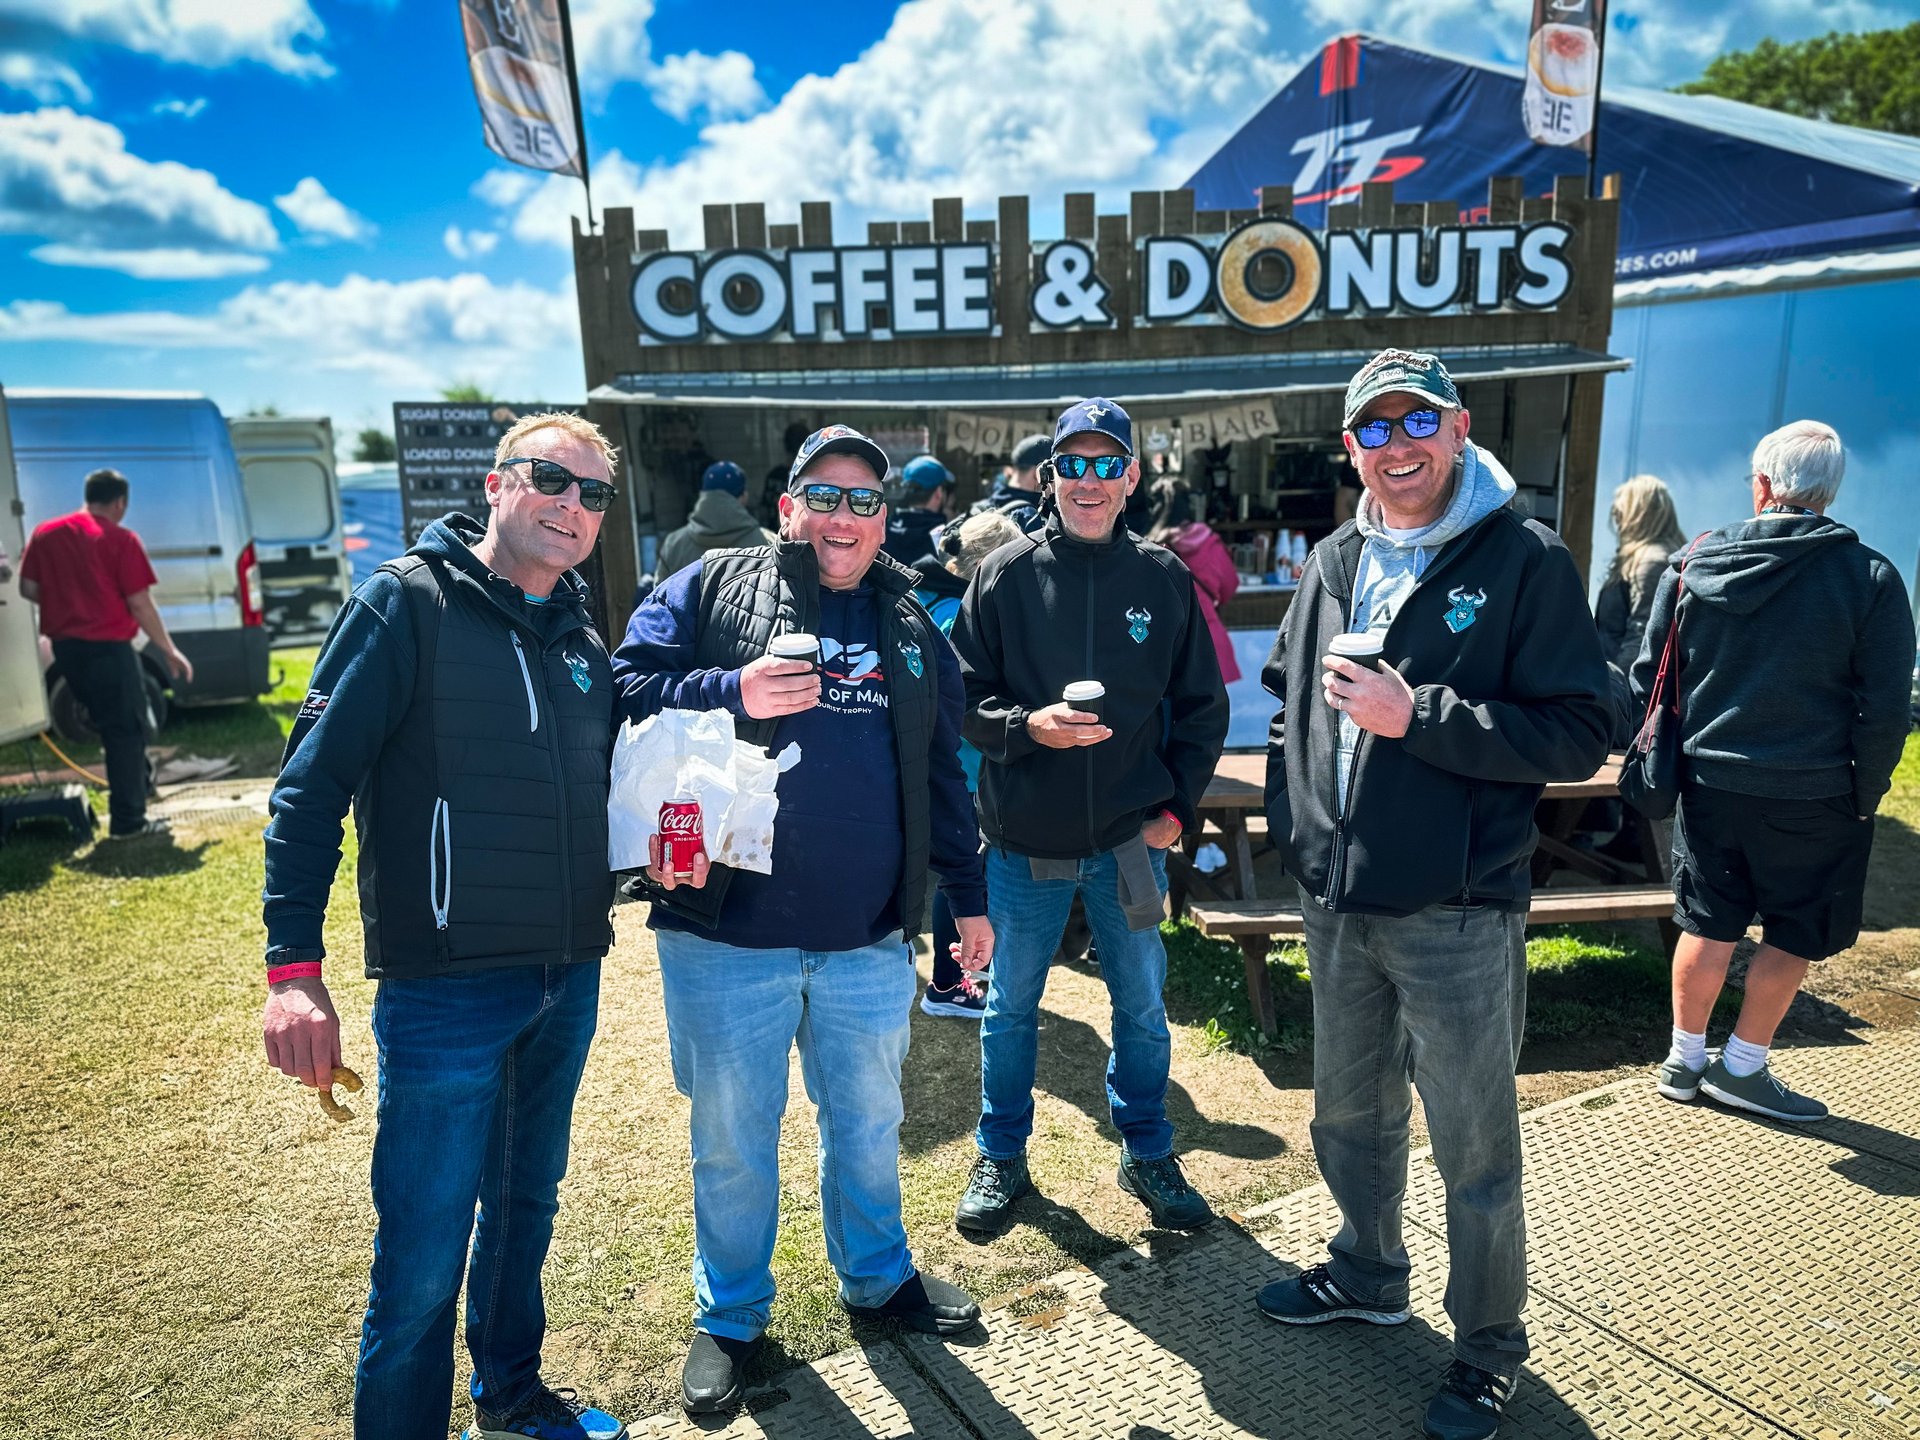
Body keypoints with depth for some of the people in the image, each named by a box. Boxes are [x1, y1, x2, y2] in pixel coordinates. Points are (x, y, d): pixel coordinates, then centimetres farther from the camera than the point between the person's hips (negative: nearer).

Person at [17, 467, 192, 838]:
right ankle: (128, 821, 0)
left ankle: (125, 809, 29)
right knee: (128, 731, 0)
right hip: (108, 647, -7)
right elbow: (140, 604, -10)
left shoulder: (44, 533, 7)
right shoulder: (121, 539, -9)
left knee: (111, 725, 21)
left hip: (65, 646, 7)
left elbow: (29, 590, 9)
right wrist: (170, 651, -1)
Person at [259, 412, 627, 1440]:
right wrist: (294, 966, -18)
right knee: (423, 1259, 1)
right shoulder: (410, 602, -8)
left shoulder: (584, 643, 10)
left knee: (527, 1204, 23)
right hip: (446, 984, -6)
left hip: (568, 983, 7)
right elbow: (313, 783, -13)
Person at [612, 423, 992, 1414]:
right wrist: (733, 693, -23)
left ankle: (877, 1278, 45)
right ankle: (729, 1316, 37)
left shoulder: (910, 625, 11)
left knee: (868, 1123, 20)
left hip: (869, 937, 3)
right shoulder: (712, 588, -1)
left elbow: (942, 774, 14)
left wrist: (967, 894, 13)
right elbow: (628, 689, -9)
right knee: (732, 1136, 14)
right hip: (727, 932, -3)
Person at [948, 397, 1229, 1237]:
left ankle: (1148, 1154, 37)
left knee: (1142, 1003, 15)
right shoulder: (1005, 575, -4)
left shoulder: (1165, 579, 1)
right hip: (1026, 840, -1)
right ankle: (1000, 1158, 35)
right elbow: (964, 697, -4)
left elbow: (1202, 705, 7)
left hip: (1131, 838, 1)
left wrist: (1178, 805, -1)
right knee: (1011, 1005, 14)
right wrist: (1027, 726, -22)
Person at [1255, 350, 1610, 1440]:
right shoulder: (1335, 563, 9)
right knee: (1350, 1114, 22)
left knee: (1475, 1148, 9)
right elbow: (1289, 697, 20)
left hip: (1460, 913, -5)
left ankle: (1489, 1350, 32)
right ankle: (1369, 1278, 46)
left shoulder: (1527, 560, -10)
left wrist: (1416, 714, -23)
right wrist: (1293, 816, 9)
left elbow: (1580, 735, -15)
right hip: (1338, 904, 6)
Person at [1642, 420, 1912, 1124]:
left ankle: (1684, 1060, 26)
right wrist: (1864, 798, 3)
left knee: (1706, 927, 15)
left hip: (1709, 782, 3)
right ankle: (1742, 1067, 22)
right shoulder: (1871, 578, -9)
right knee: (1795, 937, 14)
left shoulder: (1695, 562, -3)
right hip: (1814, 797, -2)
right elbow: (1885, 710, -8)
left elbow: (1648, 677, 2)